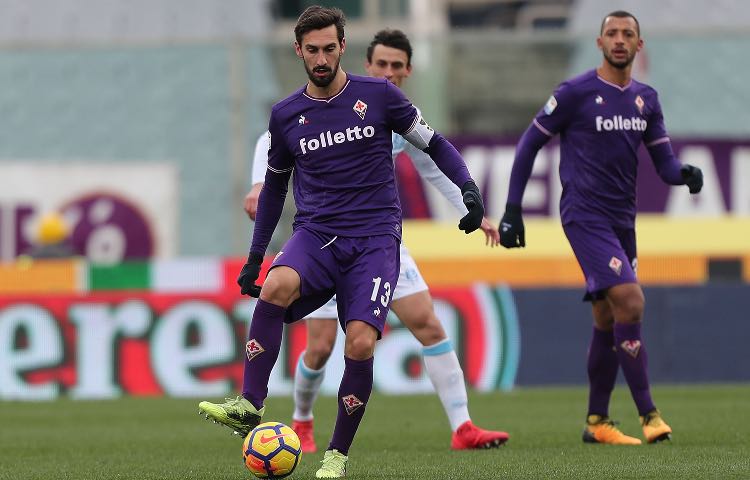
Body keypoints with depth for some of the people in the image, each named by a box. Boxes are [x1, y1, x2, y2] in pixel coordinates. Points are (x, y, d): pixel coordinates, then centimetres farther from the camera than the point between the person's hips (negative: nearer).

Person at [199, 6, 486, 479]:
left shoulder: (378, 95, 2)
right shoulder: (286, 116, 9)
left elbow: (433, 143, 10)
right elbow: (275, 185, 23)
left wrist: (469, 187, -7)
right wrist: (255, 257, 22)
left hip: (375, 239, -2)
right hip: (316, 235, 2)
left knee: (360, 344, -20)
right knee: (276, 286, -33)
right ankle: (250, 406, -31)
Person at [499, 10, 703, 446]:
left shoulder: (646, 99, 11)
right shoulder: (575, 93, -6)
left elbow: (664, 163, 10)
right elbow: (530, 144, 0)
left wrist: (685, 174, -15)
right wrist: (512, 210, -3)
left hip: (622, 221, 7)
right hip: (585, 217, -7)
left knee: (608, 321, 10)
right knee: (630, 301, -19)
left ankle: (597, 422, 19)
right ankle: (648, 414, -17)